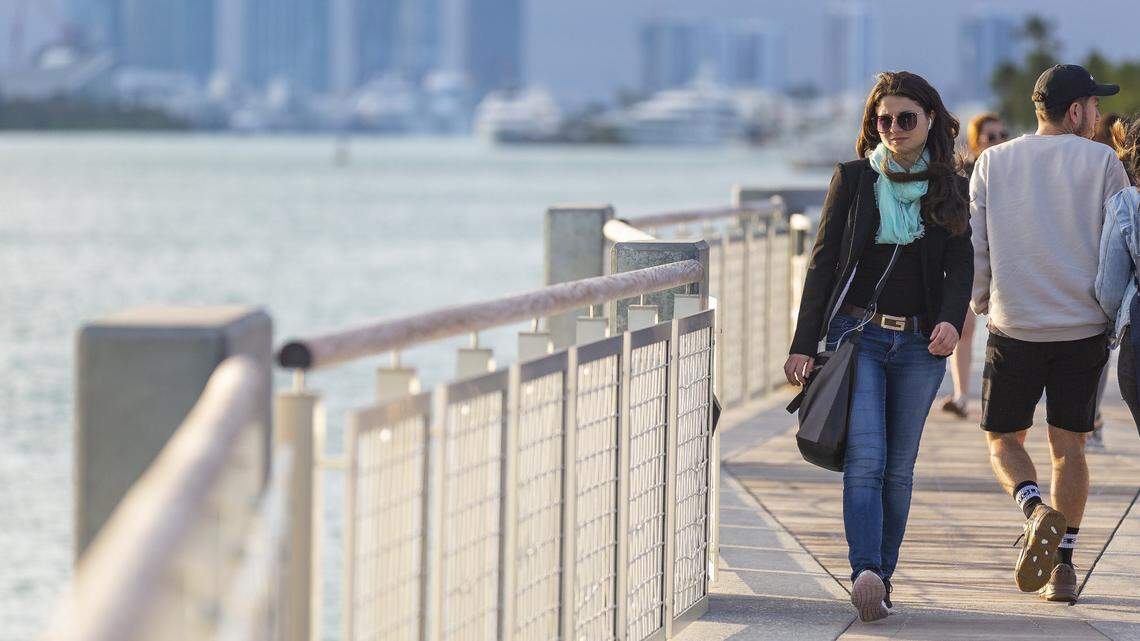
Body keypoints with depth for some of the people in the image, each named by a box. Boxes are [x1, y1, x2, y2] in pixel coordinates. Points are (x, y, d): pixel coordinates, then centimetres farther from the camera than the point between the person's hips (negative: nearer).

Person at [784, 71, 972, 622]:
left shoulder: (949, 188, 9)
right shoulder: (854, 178, 5)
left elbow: (960, 265, 4)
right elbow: (824, 260, 4)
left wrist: (951, 319, -17)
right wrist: (804, 344, -2)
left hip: (920, 345, 2)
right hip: (858, 334, -2)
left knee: (899, 468, 6)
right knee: (865, 459, -16)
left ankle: (880, 579, 14)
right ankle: (866, 573, -30)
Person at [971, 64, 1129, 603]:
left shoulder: (992, 163, 4)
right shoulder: (1102, 162, -1)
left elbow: (972, 245, 5)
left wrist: (982, 302, 20)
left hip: (1013, 326, 0)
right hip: (1084, 327, 0)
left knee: (1003, 438, 13)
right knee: (1068, 444, 9)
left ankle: (1036, 511, -16)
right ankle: (1062, 566, 5)